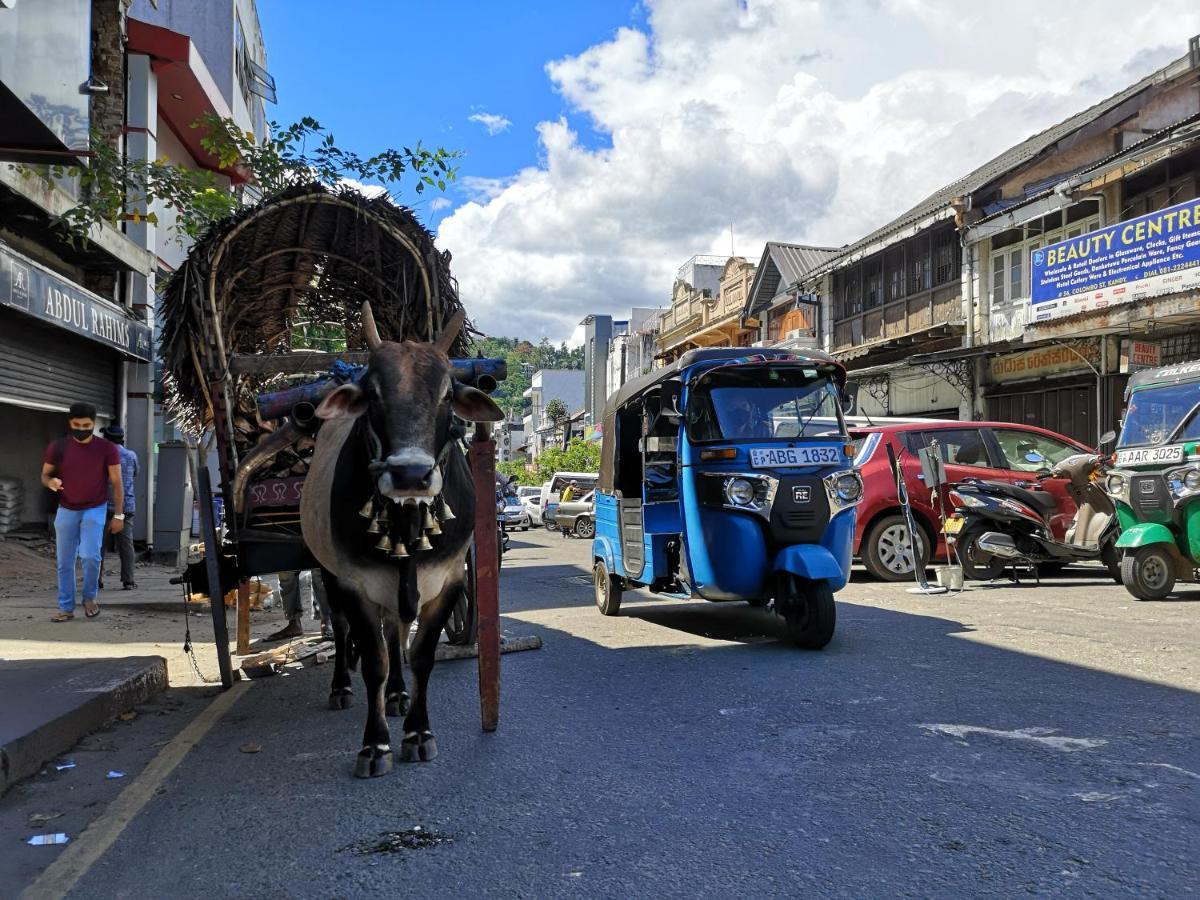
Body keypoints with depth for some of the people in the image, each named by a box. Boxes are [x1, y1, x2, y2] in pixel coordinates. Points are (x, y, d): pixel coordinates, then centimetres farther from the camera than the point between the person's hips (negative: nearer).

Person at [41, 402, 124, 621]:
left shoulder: (107, 449, -8)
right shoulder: (57, 447, -3)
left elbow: (116, 483, -2)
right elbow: (45, 474, 9)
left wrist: (118, 515, -5)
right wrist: (50, 482, -17)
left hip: (95, 510, -2)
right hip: (66, 511, 3)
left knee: (90, 556, -15)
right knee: (65, 562, 5)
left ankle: (90, 597, 9)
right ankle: (66, 608, 15)